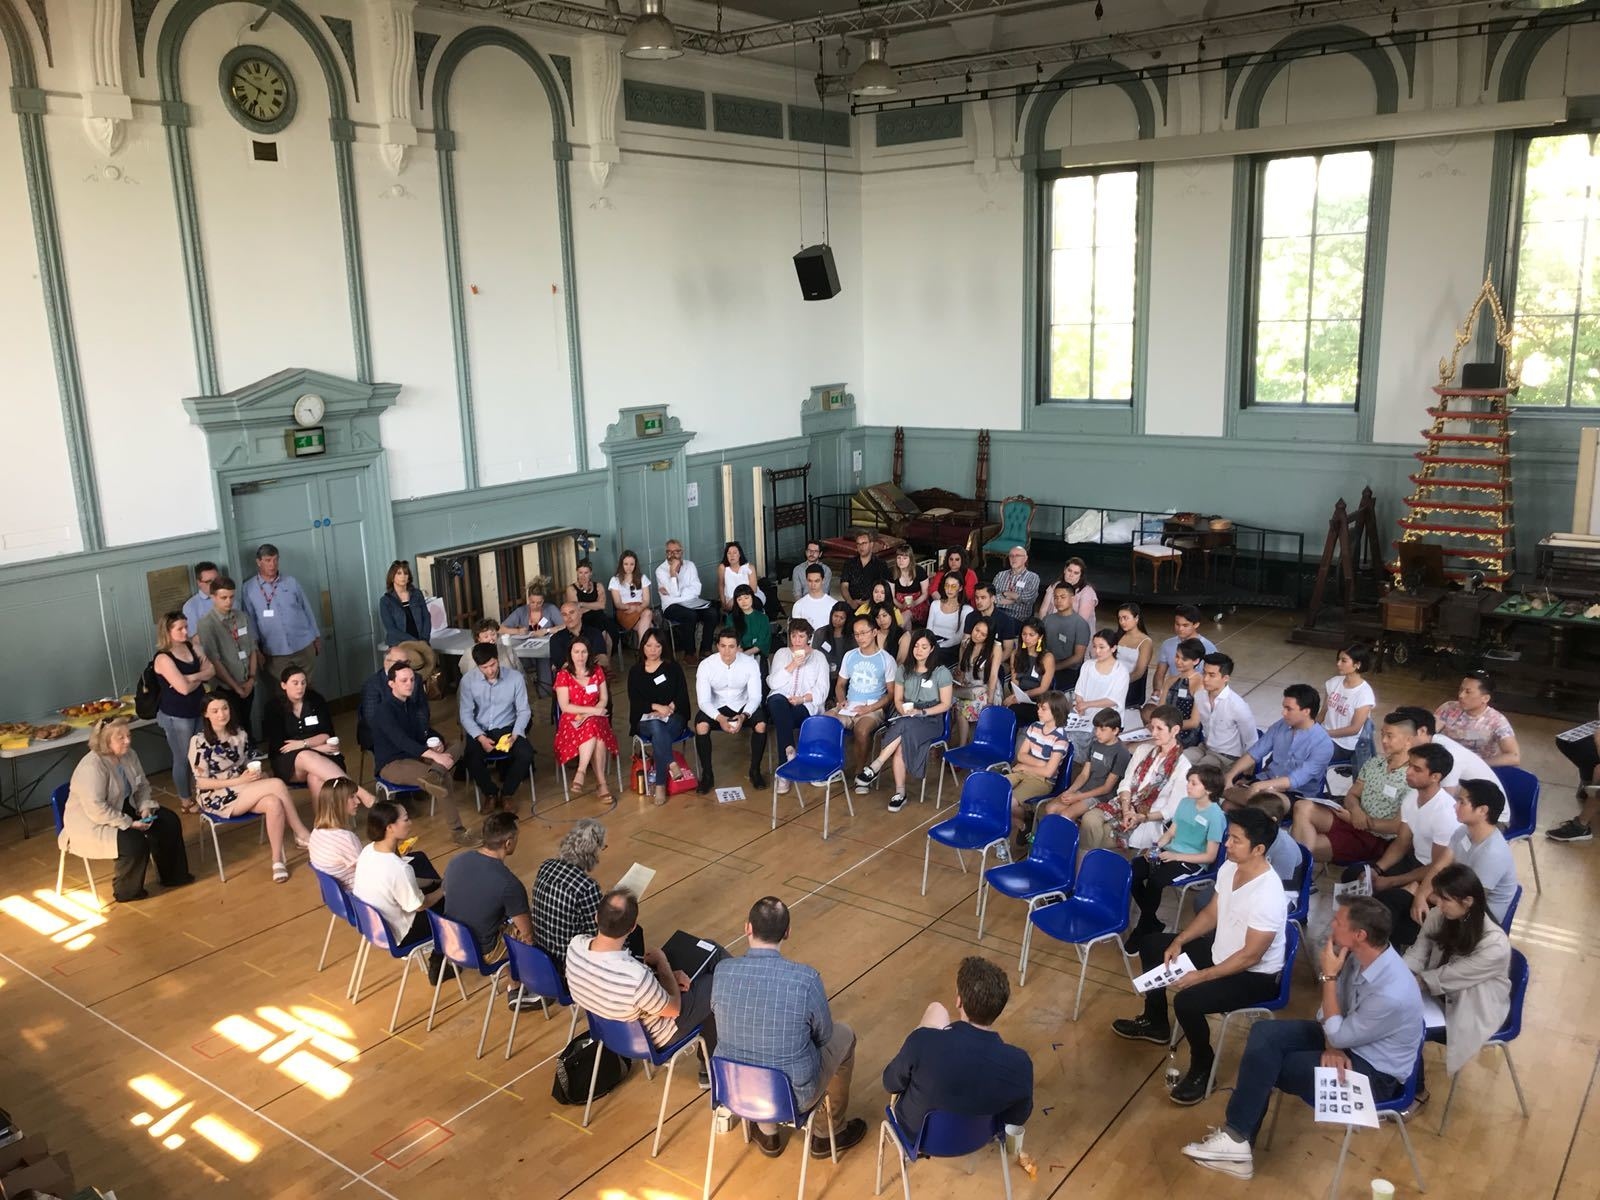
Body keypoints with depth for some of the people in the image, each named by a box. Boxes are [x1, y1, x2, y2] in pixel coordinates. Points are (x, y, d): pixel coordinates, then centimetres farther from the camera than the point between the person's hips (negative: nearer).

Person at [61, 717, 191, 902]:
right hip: (91, 824, -9)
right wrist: (129, 824, -29)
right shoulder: (92, 766, -28)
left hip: (124, 810, 9)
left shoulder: (129, 755, -2)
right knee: (135, 842, -29)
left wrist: (145, 808, -9)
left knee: (169, 821, 0)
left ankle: (172, 875, 15)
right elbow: (96, 809, -32)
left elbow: (142, 786, 10)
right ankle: (127, 892, -5)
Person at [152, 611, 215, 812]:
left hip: (197, 710, 6)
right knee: (182, 759, 8)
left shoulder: (193, 648, 3)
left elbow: (211, 670, -3)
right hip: (176, 716, -6)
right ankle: (186, 801, 23)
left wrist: (191, 677, -19)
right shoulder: (163, 658, -19)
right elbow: (184, 688, -25)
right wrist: (200, 678, -6)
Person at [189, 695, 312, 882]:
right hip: (216, 798, -5)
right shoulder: (199, 742, -11)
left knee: (274, 803, -31)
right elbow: (201, 783, -11)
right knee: (277, 784, -27)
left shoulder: (239, 735, 5)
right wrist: (239, 780, -19)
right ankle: (302, 835, -17)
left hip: (244, 792, 5)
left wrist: (258, 773, -7)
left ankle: (278, 860, -22)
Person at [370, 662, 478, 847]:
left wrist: (437, 742, -8)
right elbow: (401, 741, -29)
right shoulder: (384, 709, -16)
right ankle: (457, 831, -27)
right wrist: (434, 755, -40)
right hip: (390, 764, -8)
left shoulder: (413, 704, 9)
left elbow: (423, 731, 18)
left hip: (414, 756, 8)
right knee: (439, 778, -31)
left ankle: (434, 775, -46)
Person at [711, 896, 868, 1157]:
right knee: (844, 1036, 24)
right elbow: (823, 1035, -7)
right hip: (795, 1096, -3)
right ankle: (829, 1134, 38)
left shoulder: (724, 972, -17)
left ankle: (768, 1135, 42)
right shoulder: (806, 979, -25)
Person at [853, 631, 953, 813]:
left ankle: (875, 767, -33)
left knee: (903, 727, -37)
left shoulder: (942, 673, -2)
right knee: (901, 743, -33)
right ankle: (900, 793, -30)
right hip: (906, 719, 3)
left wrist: (921, 712, -15)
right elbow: (898, 700, 12)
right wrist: (904, 711, -10)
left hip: (931, 720, -3)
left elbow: (945, 704, -3)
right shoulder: (905, 671, 10)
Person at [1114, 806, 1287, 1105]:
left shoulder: (1268, 895, -33)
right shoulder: (1229, 868, -7)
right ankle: (1155, 1024, 31)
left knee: (1187, 1000, -30)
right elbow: (1211, 913, 9)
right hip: (1221, 952, 9)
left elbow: (1250, 956, -28)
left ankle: (1203, 1067, -1)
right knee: (1150, 944, 13)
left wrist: (1200, 976, -25)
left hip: (1256, 976, -9)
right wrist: (1178, 941, -2)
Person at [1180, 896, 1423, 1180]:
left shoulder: (1392, 995, -35)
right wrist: (1331, 1046, -14)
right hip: (1348, 1033, 8)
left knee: (1265, 1062, -17)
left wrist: (1328, 976, -21)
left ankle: (1237, 1139, 2)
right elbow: (1339, 1002, 3)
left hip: (1375, 1071, -8)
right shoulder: (1362, 953, -12)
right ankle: (1236, 1137, -9)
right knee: (1264, 1034, -12)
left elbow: (1338, 1035, -21)